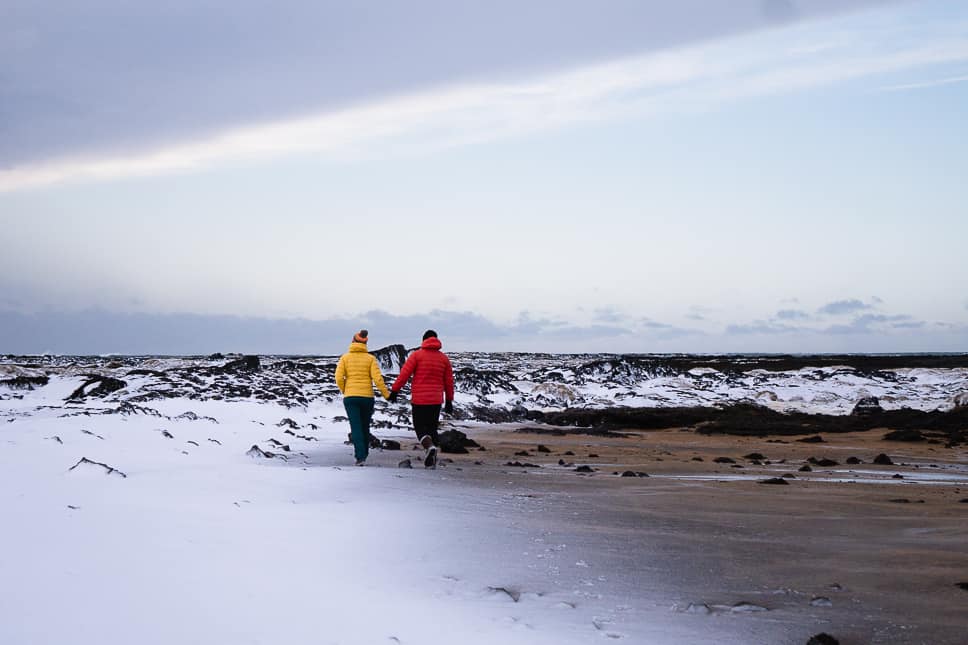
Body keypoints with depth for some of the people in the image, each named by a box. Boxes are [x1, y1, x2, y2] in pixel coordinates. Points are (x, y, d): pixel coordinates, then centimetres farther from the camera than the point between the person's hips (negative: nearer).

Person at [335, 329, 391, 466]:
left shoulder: (345, 357, 1)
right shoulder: (370, 358, 0)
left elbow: (339, 378, -6)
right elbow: (377, 378, -9)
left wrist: (344, 391, 11)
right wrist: (386, 394, 0)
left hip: (350, 397, -1)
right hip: (367, 396, 1)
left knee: (356, 428, -3)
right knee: (365, 426, 17)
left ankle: (360, 457, -16)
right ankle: (364, 454, 27)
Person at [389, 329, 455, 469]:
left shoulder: (417, 355, -3)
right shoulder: (444, 358, 9)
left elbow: (404, 374, -8)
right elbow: (449, 381, 12)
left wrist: (394, 390, -1)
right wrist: (449, 401, 19)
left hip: (419, 399, -3)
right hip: (436, 400, 3)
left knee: (420, 427, 3)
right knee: (432, 427, 13)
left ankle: (430, 446, -27)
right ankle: (432, 461, 8)